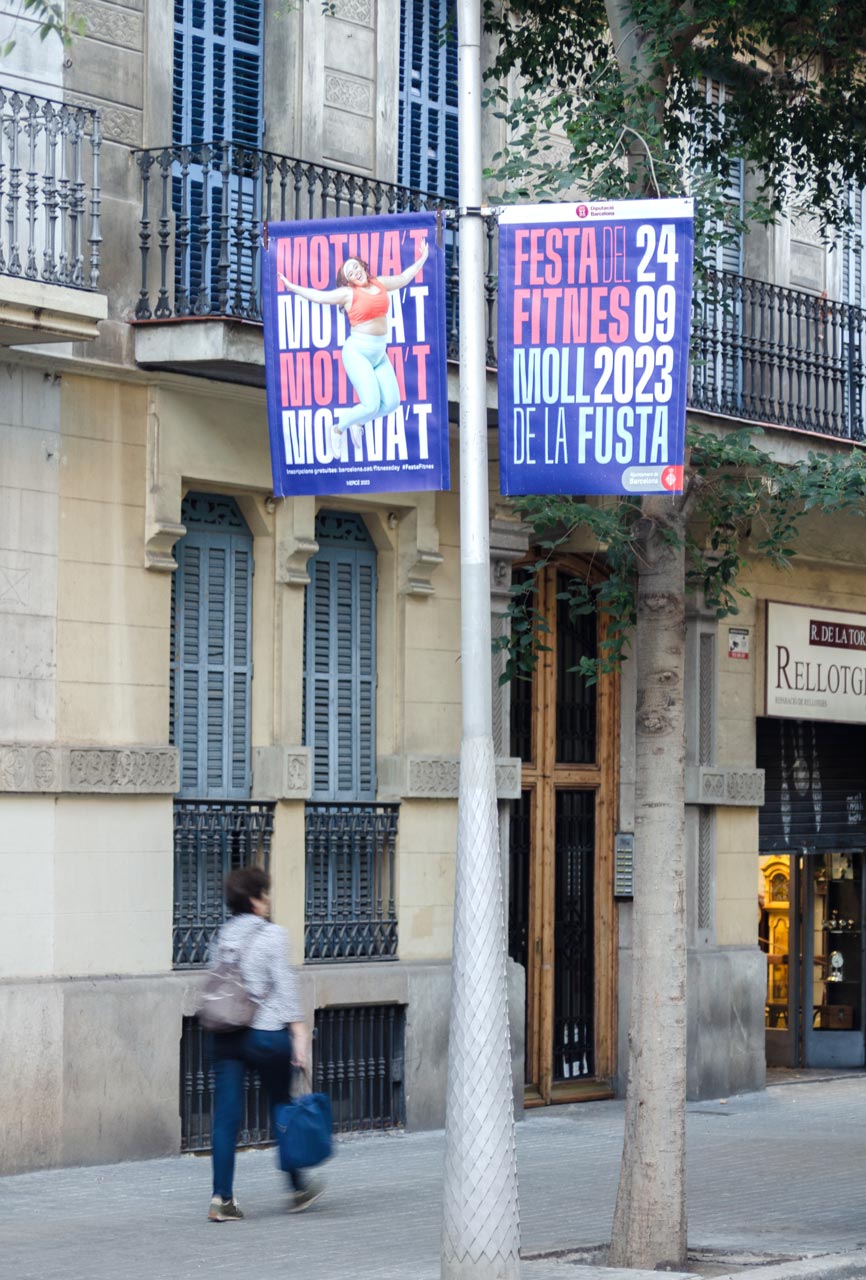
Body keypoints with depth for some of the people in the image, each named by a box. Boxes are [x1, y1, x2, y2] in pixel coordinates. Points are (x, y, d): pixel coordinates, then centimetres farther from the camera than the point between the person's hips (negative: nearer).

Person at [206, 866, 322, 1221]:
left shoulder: (222, 936, 8)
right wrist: (299, 1034, -8)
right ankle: (298, 1187, 25)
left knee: (226, 1116, 2)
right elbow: (285, 986, -10)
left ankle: (222, 1198, -4)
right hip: (266, 1033, -4)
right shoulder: (272, 935, -7)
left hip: (224, 1036, 4)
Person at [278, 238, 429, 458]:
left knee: (391, 402, -5)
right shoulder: (348, 293, -2)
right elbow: (319, 296, -2)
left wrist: (421, 260, 36)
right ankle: (338, 429, 9)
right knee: (371, 405, -16)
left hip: (379, 353, 6)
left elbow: (403, 278, 30)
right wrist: (292, 287, -8)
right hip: (358, 351, -6)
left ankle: (356, 422, 22)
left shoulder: (380, 283, 13)